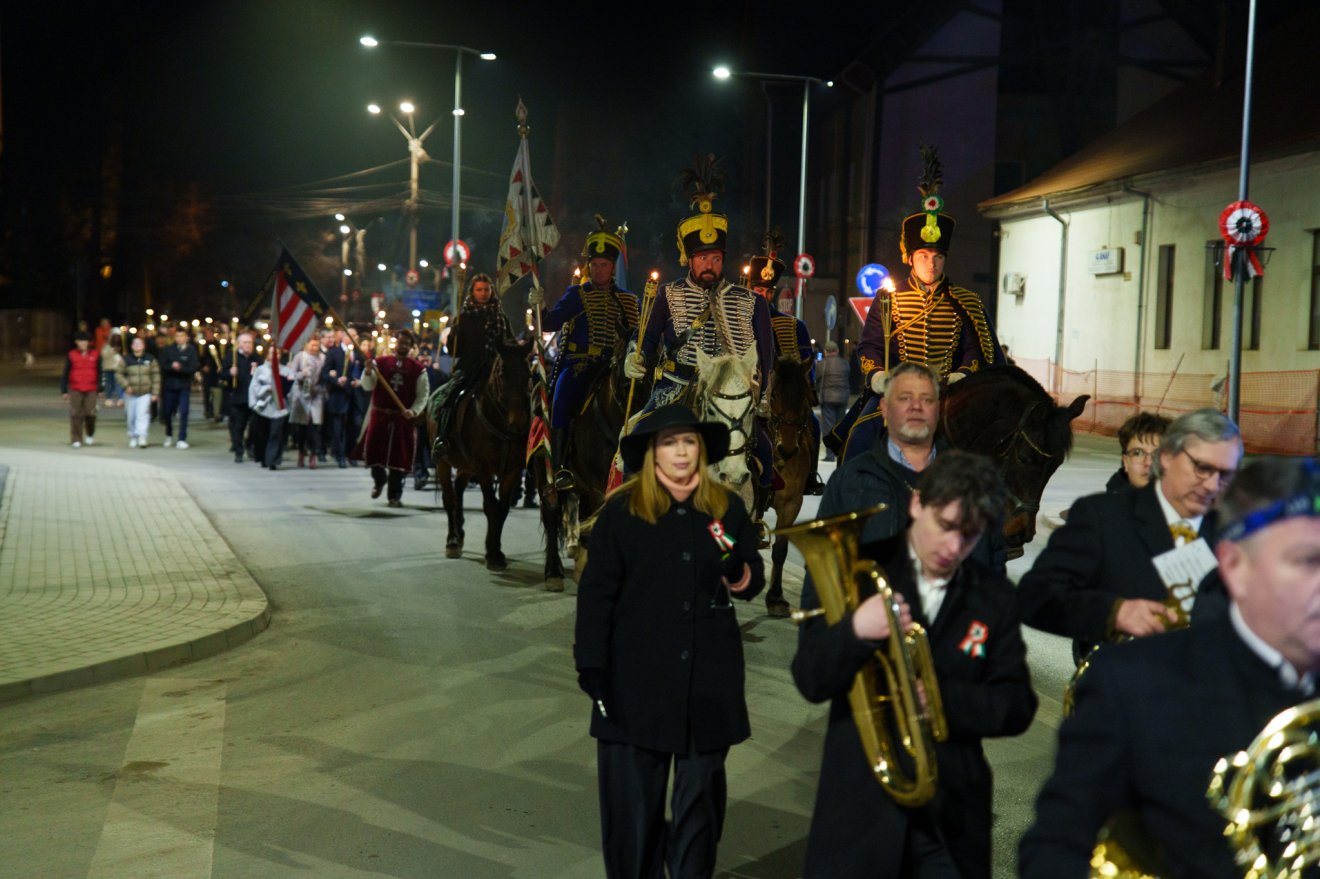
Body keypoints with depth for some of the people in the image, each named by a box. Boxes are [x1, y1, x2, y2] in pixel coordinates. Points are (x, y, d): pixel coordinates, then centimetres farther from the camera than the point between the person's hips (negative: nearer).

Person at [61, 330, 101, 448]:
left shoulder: (96, 355, 7)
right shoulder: (71, 355, 5)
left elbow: (99, 373, 10)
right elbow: (65, 374, 7)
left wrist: (100, 389, 6)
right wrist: (64, 391, 3)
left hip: (91, 390, 0)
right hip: (75, 390, 0)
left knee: (90, 413, -5)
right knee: (76, 415, -2)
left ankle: (90, 434, 22)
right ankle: (76, 440, 4)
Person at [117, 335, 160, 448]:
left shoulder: (150, 360, 3)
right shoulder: (126, 360, 4)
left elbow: (156, 377, 3)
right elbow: (120, 374, 5)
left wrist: (155, 393, -2)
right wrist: (126, 386, -11)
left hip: (145, 393, -2)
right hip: (130, 394, 2)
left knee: (142, 414, -17)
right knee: (131, 417, 6)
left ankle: (142, 437, -23)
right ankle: (132, 437, 20)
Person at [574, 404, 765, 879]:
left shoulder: (727, 508, 4)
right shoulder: (621, 511, -3)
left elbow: (754, 581, 10)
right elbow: (596, 593, -3)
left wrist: (739, 574, -14)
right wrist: (592, 667, -8)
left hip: (710, 679, 2)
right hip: (637, 678, -2)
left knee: (702, 792, 11)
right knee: (632, 796, 6)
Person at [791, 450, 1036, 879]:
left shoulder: (994, 597, 5)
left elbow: (1017, 708, 1)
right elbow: (811, 682, -9)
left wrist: (940, 696, -17)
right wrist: (855, 631, -29)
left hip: (951, 815, 2)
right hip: (859, 809, -2)